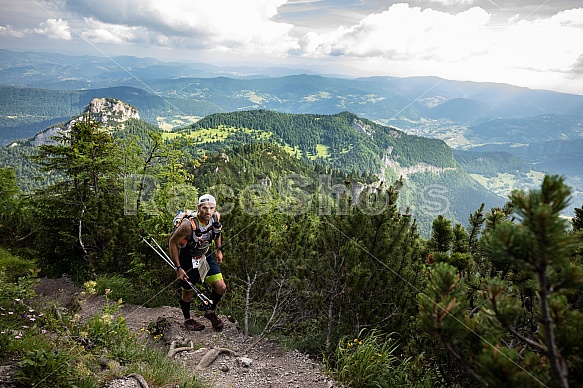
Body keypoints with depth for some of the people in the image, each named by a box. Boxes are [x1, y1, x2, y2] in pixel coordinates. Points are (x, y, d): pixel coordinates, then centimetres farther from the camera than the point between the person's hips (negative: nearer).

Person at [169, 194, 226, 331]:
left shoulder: (216, 217, -18)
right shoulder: (188, 225, -34)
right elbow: (172, 243, -21)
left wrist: (218, 250, 12)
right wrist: (178, 268, -18)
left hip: (205, 256, 5)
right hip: (187, 259, -4)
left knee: (221, 288, -3)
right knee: (188, 293, 11)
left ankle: (210, 312, 26)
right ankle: (187, 320, 40)